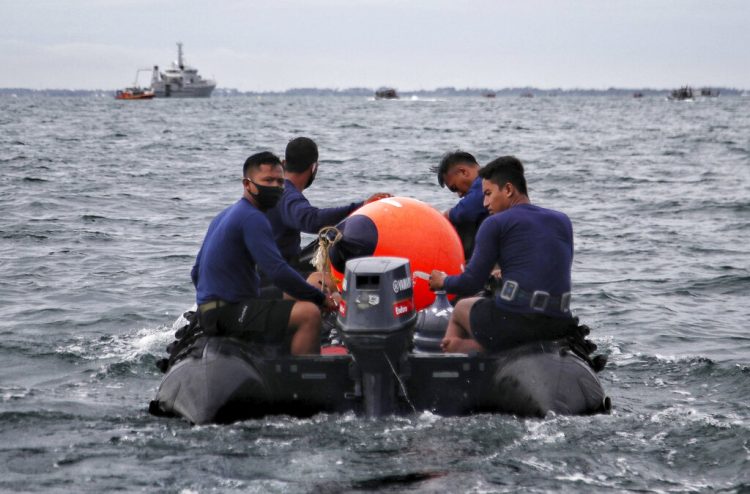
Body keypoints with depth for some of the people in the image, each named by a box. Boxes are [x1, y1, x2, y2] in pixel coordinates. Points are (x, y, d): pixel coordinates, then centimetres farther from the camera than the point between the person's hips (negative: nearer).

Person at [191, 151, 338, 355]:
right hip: (229, 313, -11)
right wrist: (321, 298, -13)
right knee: (309, 313, -25)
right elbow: (278, 272, -22)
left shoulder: (224, 216, 18)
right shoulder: (252, 218, -14)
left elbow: (196, 272, 24)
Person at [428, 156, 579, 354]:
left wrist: (443, 281, 21)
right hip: (558, 326, 5)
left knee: (461, 308, 28)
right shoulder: (562, 221, 15)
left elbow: (471, 283, -1)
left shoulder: (495, 224, 0)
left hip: (513, 319, -5)